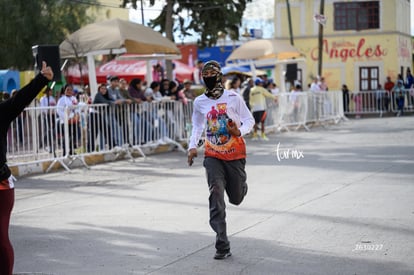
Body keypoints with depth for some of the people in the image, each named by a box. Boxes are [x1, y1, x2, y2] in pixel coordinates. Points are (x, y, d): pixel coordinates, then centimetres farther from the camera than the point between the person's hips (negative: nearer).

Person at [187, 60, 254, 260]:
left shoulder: (233, 98, -6)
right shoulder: (199, 102, 2)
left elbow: (249, 120, 0)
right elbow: (197, 126, 17)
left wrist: (240, 131, -22)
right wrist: (192, 146, 1)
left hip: (235, 153, -1)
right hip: (213, 155, 1)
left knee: (236, 198, 7)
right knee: (216, 194, -14)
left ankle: (239, 185, 49)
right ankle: (222, 247, -14)